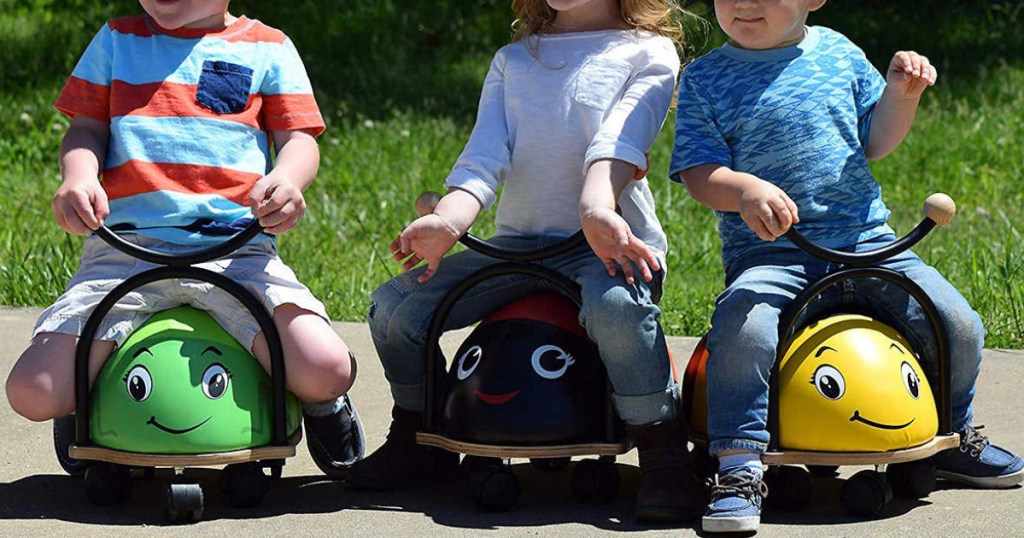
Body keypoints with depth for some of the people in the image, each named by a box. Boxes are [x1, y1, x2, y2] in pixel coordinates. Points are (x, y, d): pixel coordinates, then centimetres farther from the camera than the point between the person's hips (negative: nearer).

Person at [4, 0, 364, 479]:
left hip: (235, 249, -1)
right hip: (124, 247, 1)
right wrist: (78, 177, -10)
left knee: (326, 373, -25)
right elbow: (87, 129, 15)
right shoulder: (117, 40, 19)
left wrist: (287, 180, -16)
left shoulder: (267, 48, 14)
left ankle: (321, 406, 15)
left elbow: (299, 139, 9)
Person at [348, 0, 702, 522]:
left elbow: (619, 142, -14)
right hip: (518, 241, 5)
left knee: (615, 305, -39)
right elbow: (484, 156, 4)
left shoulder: (647, 53, 5)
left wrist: (597, 207, -35)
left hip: (611, 241, -5)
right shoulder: (512, 60, 19)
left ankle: (663, 459, -26)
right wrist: (447, 221, -17)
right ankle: (418, 440, 14)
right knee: (392, 307, -9)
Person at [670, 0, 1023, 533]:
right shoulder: (705, 79, 1)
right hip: (767, 252, -3)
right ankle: (738, 470, -24)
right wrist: (746, 190, -27)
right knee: (741, 328, -34)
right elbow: (699, 173, -7)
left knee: (958, 325, -5)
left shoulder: (837, 52, 10)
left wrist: (900, 94, -1)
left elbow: (874, 141, 18)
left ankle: (952, 436, 23)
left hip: (866, 239, 3)